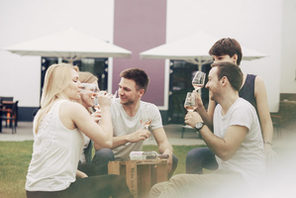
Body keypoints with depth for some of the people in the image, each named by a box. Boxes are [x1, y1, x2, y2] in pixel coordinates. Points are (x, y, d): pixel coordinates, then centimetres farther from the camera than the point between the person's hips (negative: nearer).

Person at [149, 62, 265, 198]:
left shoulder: (242, 109, -12)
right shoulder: (219, 108, 18)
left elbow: (225, 151, -22)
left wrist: (199, 124, -12)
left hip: (242, 179, -9)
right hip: (224, 175, 9)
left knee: (178, 183, -25)